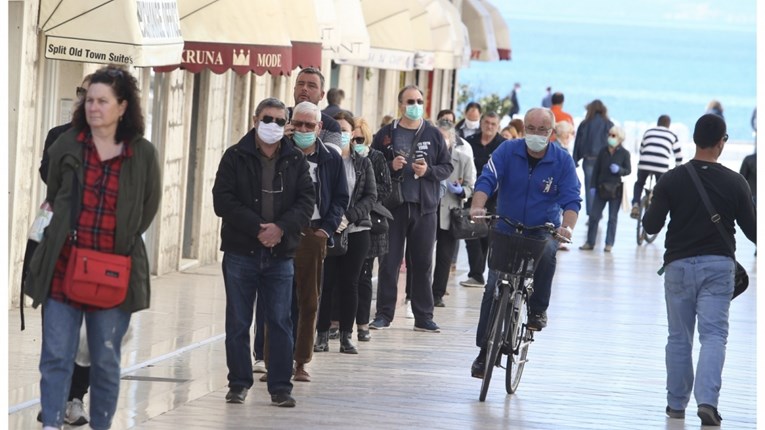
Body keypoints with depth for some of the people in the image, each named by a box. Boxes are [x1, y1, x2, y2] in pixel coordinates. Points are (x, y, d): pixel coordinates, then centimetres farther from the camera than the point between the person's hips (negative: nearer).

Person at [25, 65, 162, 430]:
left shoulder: (142, 154, 1)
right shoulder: (66, 146, 3)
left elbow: (148, 207, 13)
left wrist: (123, 239, 9)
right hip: (64, 266, 0)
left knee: (106, 361, 7)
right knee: (56, 356, -4)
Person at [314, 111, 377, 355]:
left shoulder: (362, 163, 7)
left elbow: (371, 196, 1)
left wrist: (349, 216, -13)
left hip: (356, 231, 2)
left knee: (349, 283, 4)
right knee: (326, 282, -1)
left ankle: (346, 336, 9)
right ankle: (322, 335, 6)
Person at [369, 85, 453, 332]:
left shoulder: (433, 135, 7)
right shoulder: (386, 135, 3)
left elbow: (447, 167, 7)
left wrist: (429, 171, -10)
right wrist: (391, 166, -14)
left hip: (424, 207, 1)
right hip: (393, 206, -1)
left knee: (423, 263, 5)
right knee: (389, 262, 1)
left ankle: (424, 316, 10)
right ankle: (384, 314, 8)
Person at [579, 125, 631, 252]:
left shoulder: (624, 153, -3)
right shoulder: (603, 152, 4)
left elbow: (628, 170, 0)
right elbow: (596, 170, 5)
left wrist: (619, 170, -20)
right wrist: (593, 186, 2)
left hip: (616, 190, -3)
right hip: (601, 188, 3)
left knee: (613, 218, 5)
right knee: (594, 215, 1)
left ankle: (609, 244, 10)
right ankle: (590, 242, 7)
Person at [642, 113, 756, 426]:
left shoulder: (672, 180, -5)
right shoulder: (735, 183, -5)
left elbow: (651, 226, -6)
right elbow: (751, 229, 0)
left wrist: (651, 211, 15)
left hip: (679, 264, 1)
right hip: (718, 265, -1)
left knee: (679, 338, 13)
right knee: (714, 335, -4)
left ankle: (676, 403, 20)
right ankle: (707, 399, -21)